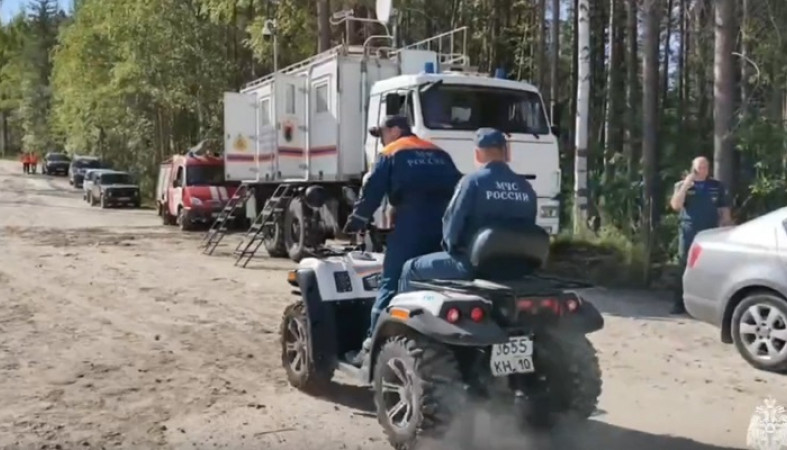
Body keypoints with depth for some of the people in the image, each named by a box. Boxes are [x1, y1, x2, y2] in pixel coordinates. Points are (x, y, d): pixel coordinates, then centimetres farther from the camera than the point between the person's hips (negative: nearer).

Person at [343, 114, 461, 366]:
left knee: (391, 284, -5)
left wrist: (354, 224, 10)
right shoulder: (439, 154, 26)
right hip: (446, 222, 5)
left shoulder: (391, 154, 12)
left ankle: (372, 346, -9)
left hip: (413, 221, -5)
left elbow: (372, 191, 5)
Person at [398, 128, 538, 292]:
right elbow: (527, 228, 12)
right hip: (515, 266, 7)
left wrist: (450, 247, 9)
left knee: (411, 268, 10)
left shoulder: (473, 181, -12)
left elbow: (452, 223, -9)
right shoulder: (526, 188, 5)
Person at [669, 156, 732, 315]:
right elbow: (675, 205, -9)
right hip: (688, 234, -1)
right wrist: (686, 185, -12)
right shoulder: (682, 185, 6)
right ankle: (680, 303, 5)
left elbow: (724, 210, 10)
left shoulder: (717, 186, 8)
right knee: (685, 269, 1)